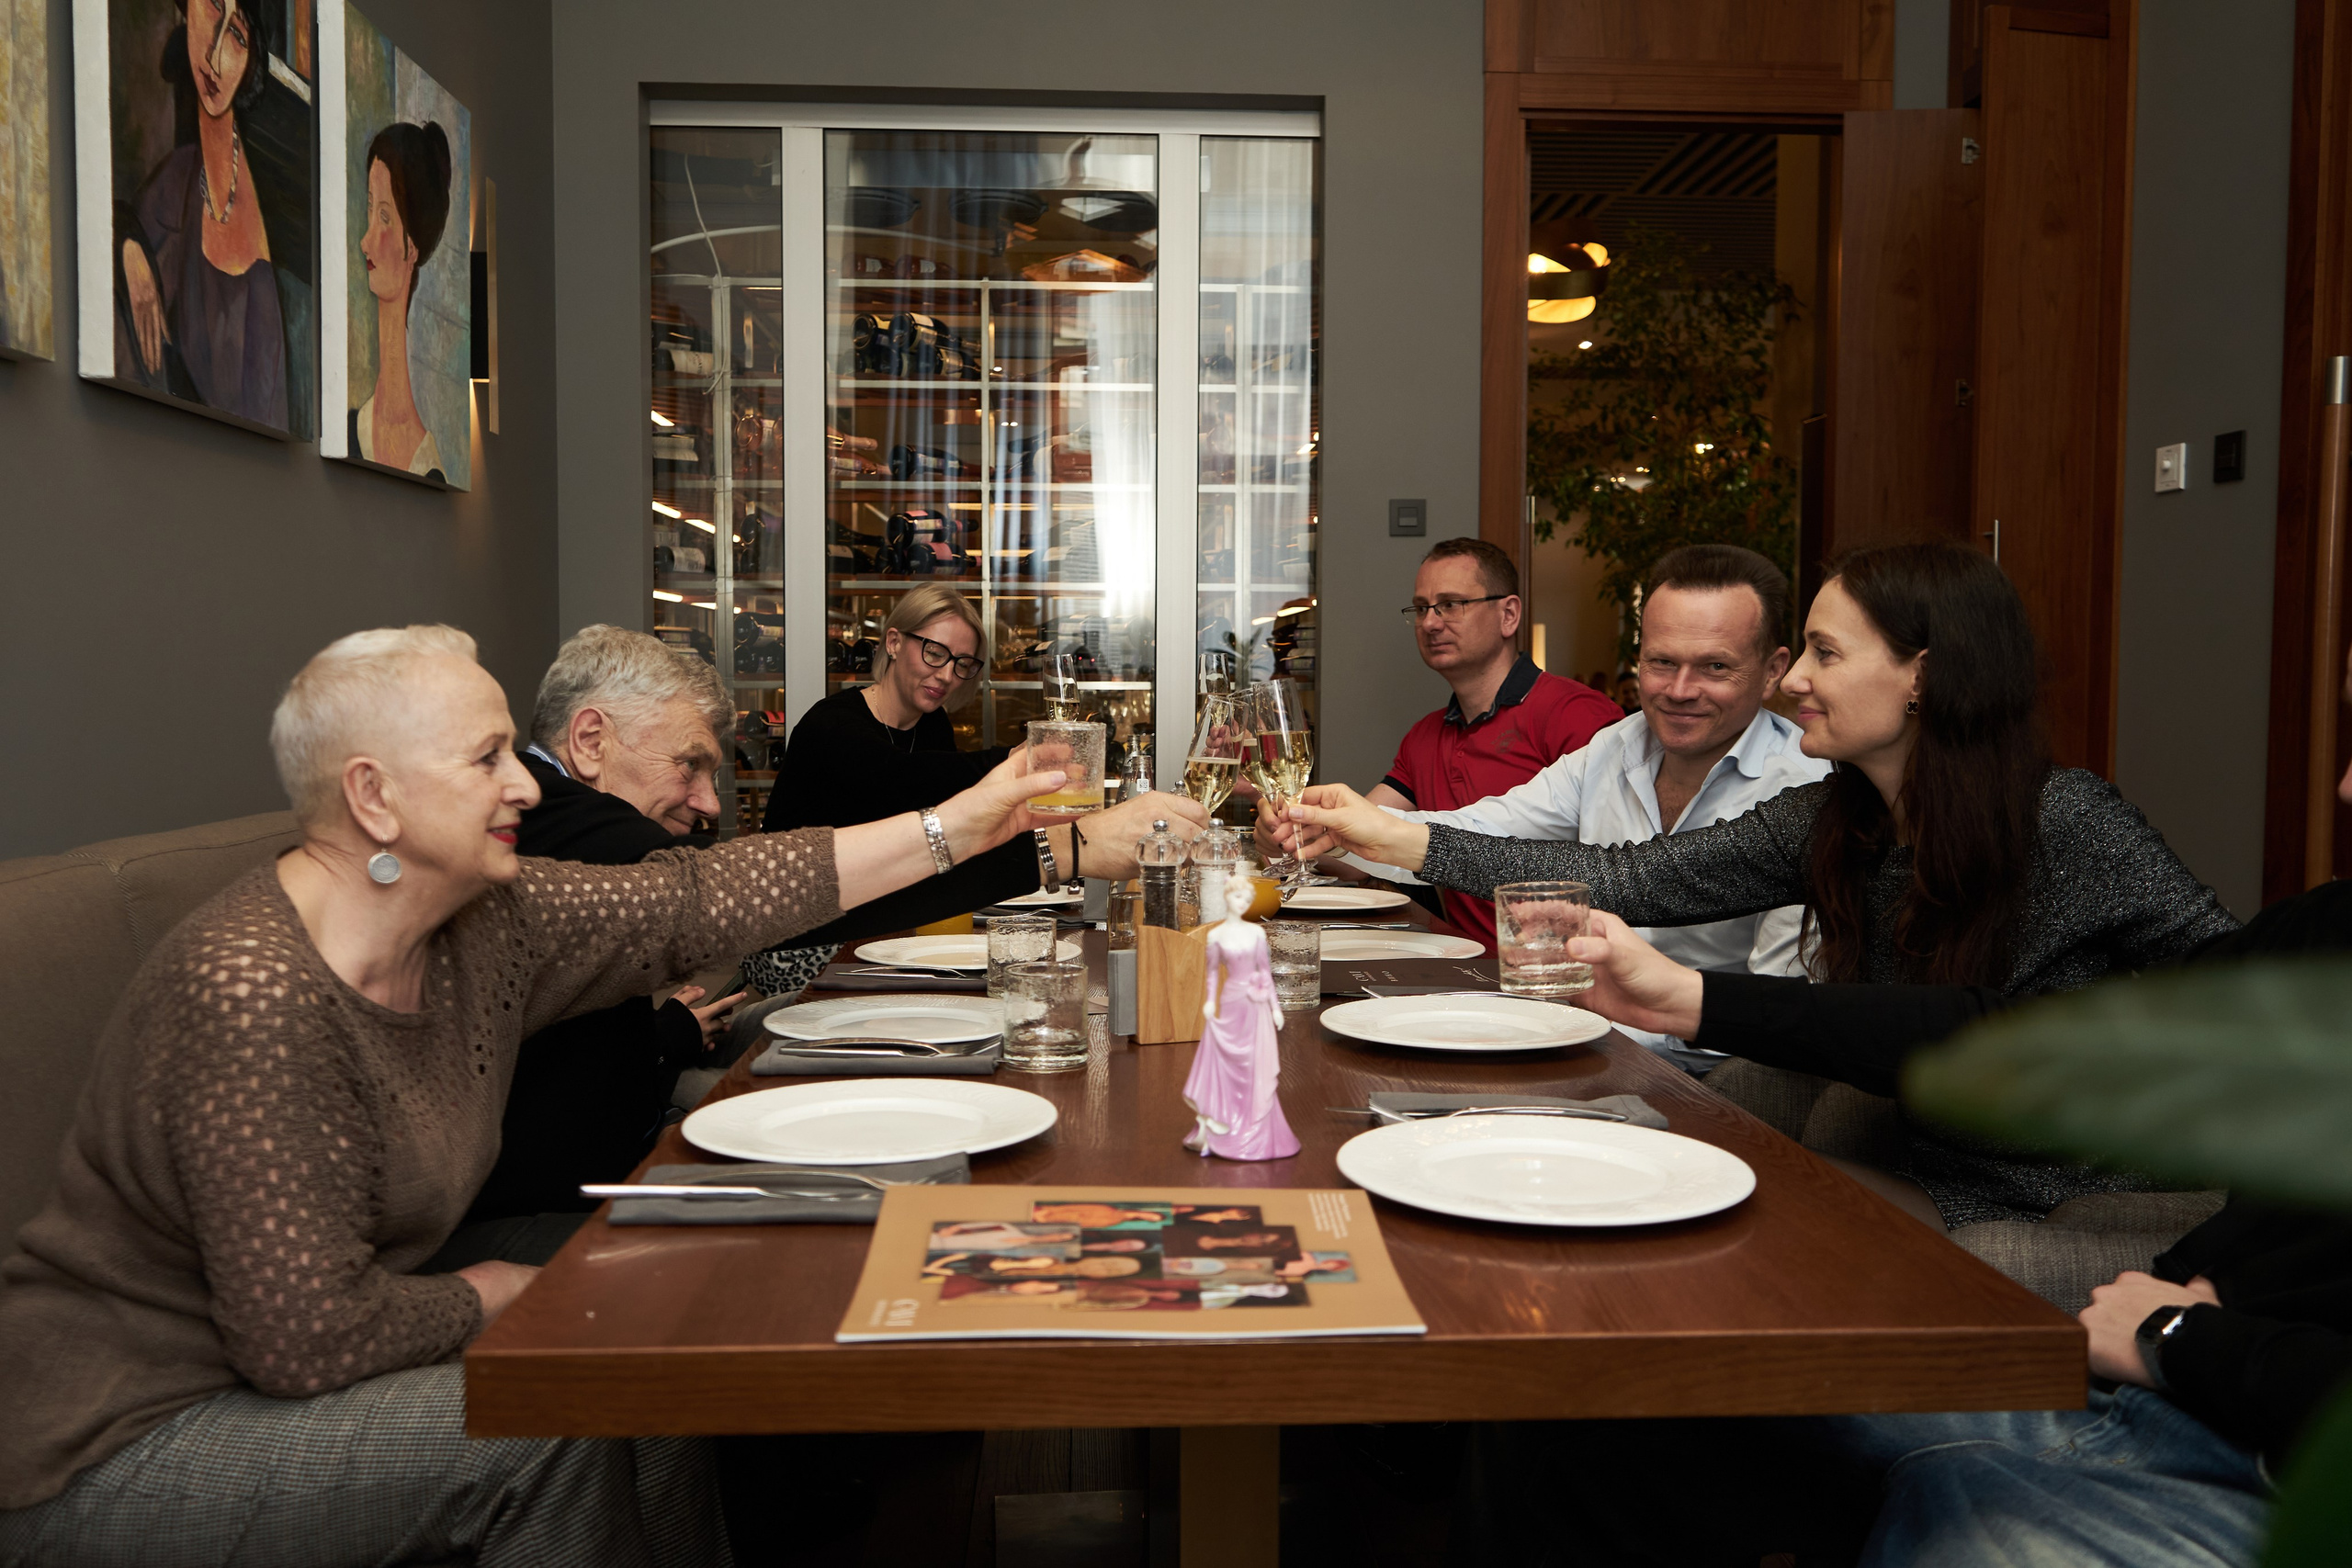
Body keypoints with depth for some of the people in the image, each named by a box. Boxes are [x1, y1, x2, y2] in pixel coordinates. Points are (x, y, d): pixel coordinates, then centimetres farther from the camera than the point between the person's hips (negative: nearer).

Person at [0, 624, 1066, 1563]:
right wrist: (487, 1295, -11)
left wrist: (951, 830, -4)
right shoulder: (254, 994, -29)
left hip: (298, 1366, 8)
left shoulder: (482, 924, -5)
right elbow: (309, 1338, -29)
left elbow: (696, 902, -4)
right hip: (117, 1448, -8)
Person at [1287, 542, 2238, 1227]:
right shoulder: (1825, 825, -3)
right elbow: (1633, 881, -5)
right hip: (1937, 1188, 5)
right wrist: (1397, 839, -9)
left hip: (2070, 1220, -5)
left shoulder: (2068, 825, -18)